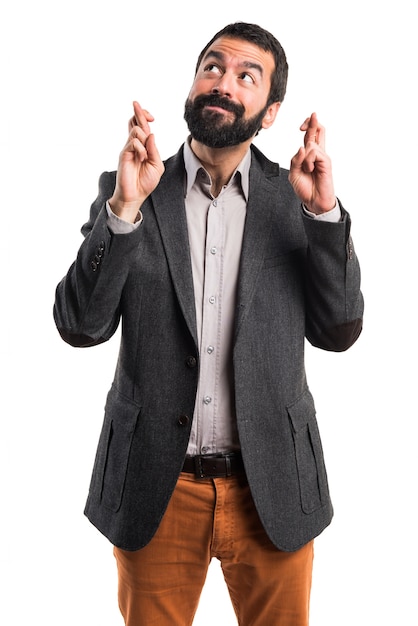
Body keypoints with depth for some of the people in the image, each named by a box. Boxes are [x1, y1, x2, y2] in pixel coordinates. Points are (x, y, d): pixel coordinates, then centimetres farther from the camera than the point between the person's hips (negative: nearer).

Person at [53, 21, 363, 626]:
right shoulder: (125, 190, -1)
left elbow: (338, 332, -5)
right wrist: (125, 207, -21)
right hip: (156, 488, 0)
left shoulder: (297, 196, 0)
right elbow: (80, 326, -9)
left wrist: (325, 212, -17)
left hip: (272, 488, 1)